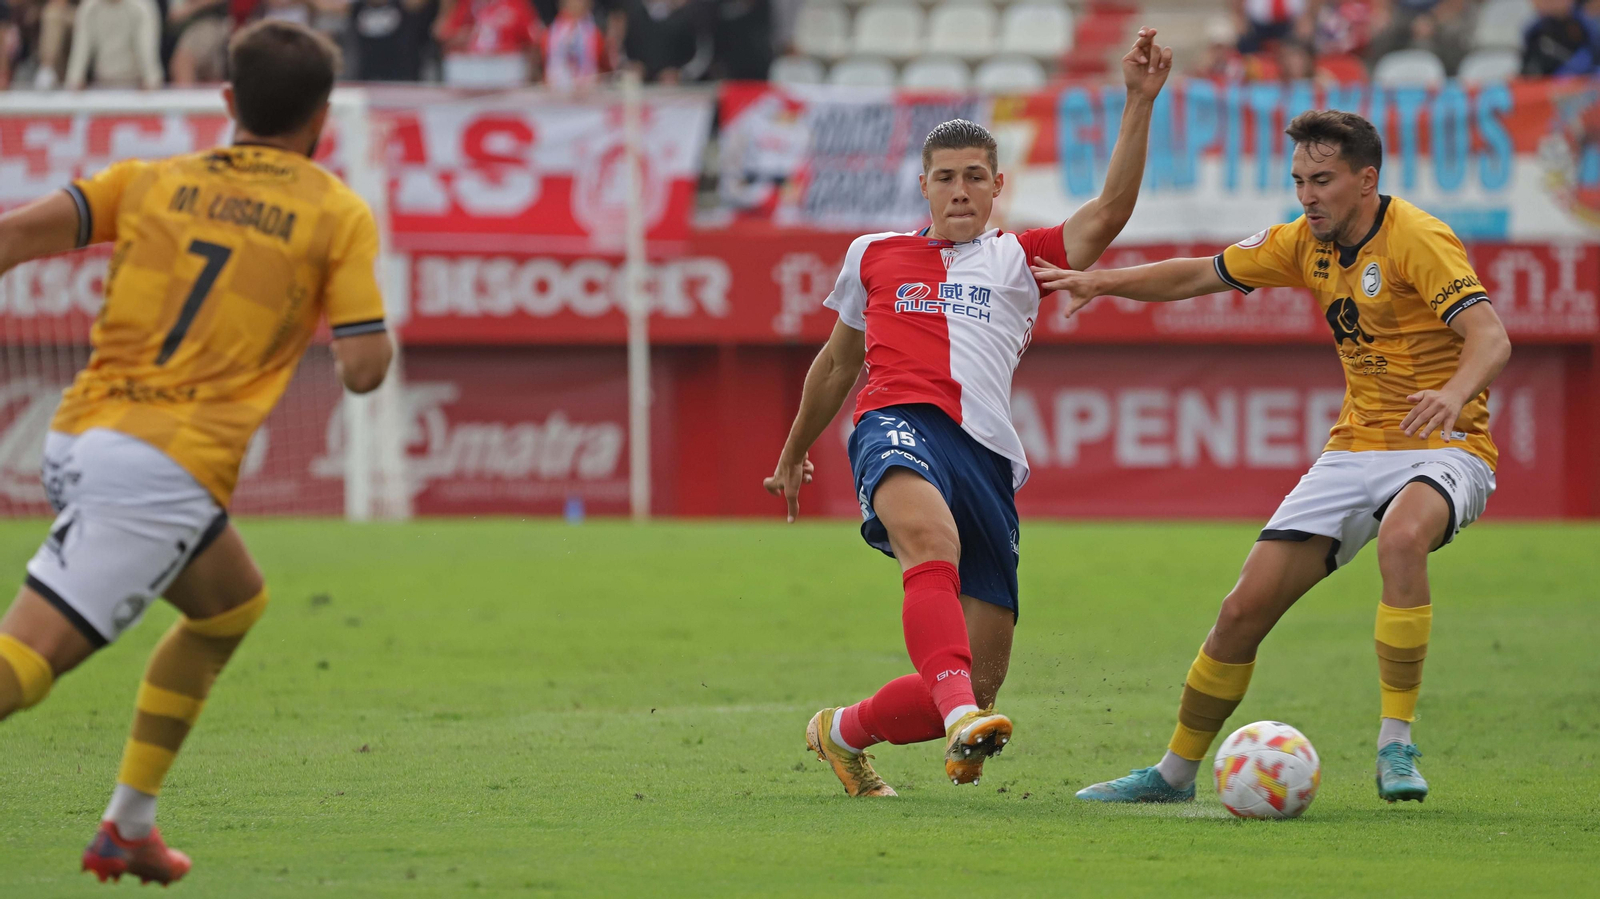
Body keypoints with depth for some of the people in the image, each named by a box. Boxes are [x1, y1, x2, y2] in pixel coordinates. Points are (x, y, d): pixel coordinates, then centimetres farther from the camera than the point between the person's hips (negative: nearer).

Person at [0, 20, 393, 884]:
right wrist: (370, 318, 20)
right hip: (167, 471, -6)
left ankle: (129, 824, 24)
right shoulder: (339, 213, 5)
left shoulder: (153, 180, 16)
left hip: (75, 444, 6)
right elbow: (363, 368, -2)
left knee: (233, 604, 28)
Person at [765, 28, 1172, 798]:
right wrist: (793, 452, 46)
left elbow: (1109, 210, 4)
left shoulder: (1021, 260, 21)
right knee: (933, 539, -40)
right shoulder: (874, 257, 23)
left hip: (987, 457, 2)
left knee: (980, 682, -3)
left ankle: (843, 733, 25)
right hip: (899, 425, -2)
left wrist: (1139, 101, -6)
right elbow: (837, 362, 37)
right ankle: (959, 717, -60)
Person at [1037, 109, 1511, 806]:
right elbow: (1201, 275, 19)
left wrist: (1454, 391, -47)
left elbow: (1491, 338, -27)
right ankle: (1176, 771, 18)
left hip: (1443, 448, -6)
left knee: (1402, 538, -40)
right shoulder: (1305, 244, 5)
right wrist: (1103, 282, 9)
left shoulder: (1416, 239, -16)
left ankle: (1396, 747, -30)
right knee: (1245, 608, -1)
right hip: (1355, 450, 6)